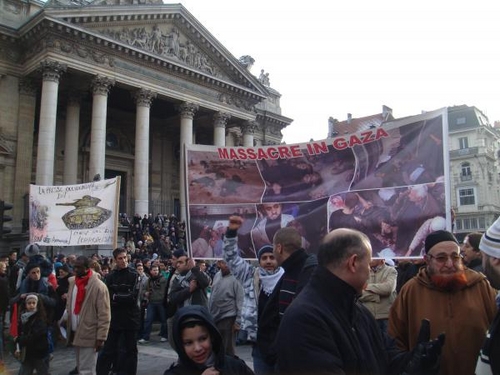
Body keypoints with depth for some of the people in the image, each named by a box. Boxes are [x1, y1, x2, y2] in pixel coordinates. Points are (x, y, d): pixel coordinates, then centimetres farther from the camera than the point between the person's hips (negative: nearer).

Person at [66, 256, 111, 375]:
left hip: (89, 335, -7)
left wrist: (101, 337, -18)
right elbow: (69, 305, 16)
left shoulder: (99, 286, -16)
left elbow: (104, 315, -16)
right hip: (75, 333, 7)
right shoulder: (72, 282, 6)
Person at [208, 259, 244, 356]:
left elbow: (239, 302, -15)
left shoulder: (235, 279, -15)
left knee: (228, 349, 4)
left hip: (228, 319, -7)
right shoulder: (217, 275, 7)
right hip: (213, 318, 7)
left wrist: (238, 321, -17)